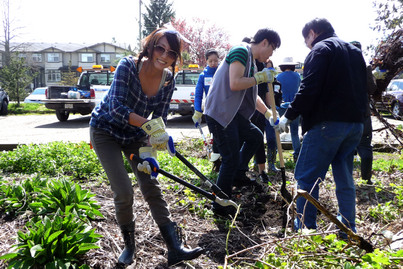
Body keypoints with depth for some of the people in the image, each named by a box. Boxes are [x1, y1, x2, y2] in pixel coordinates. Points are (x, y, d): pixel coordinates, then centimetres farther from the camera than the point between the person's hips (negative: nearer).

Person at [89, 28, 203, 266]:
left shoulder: (168, 80, -11)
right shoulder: (128, 66, -25)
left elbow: (160, 120, -6)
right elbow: (116, 107, -35)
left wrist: (148, 151, -18)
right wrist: (150, 125, -45)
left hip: (135, 134, 4)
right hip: (106, 131, -4)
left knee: (151, 186, -4)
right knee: (124, 192, -12)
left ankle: (175, 249, -1)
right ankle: (129, 245, 13)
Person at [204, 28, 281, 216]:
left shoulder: (251, 60, 20)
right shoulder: (241, 51, -10)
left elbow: (252, 95, 29)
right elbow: (234, 84, -24)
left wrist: (268, 113, 29)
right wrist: (260, 77, -13)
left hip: (232, 114, 10)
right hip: (219, 113, -10)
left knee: (255, 136, 22)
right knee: (231, 159, -7)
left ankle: (238, 175, 29)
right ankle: (220, 206, 6)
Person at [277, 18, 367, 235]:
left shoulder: (320, 49, -4)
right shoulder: (355, 52, 22)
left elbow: (309, 89, -16)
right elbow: (362, 89, 22)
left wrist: (289, 115, -10)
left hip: (327, 123, -8)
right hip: (355, 123, 9)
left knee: (306, 177, -2)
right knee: (345, 179, 14)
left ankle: (305, 228, 0)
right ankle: (348, 230, 20)